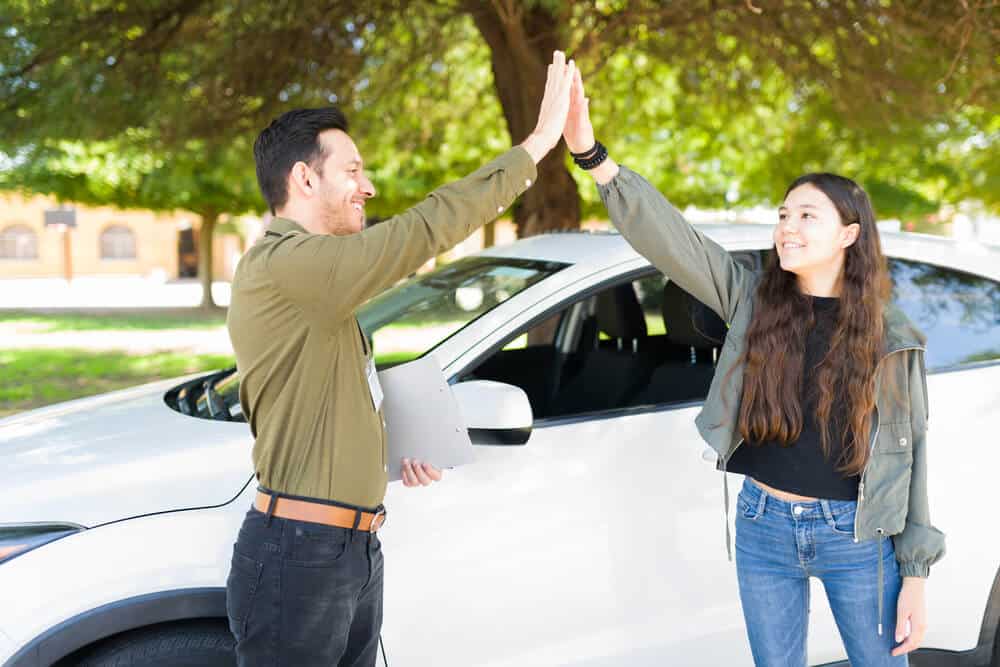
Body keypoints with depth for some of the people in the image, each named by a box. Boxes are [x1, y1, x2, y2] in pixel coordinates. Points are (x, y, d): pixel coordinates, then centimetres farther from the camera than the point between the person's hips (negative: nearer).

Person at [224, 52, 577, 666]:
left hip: (356, 549, 10)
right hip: (298, 553, -10)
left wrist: (392, 458, 10)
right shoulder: (281, 265, -17)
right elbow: (422, 231, -24)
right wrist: (535, 146, -18)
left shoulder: (315, 281, 17)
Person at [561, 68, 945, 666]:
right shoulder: (753, 299, -1)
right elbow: (666, 237, -11)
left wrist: (917, 574, -4)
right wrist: (589, 151, -23)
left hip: (856, 536, -2)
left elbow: (913, 454, -2)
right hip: (764, 529, 2)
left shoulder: (892, 337, -5)